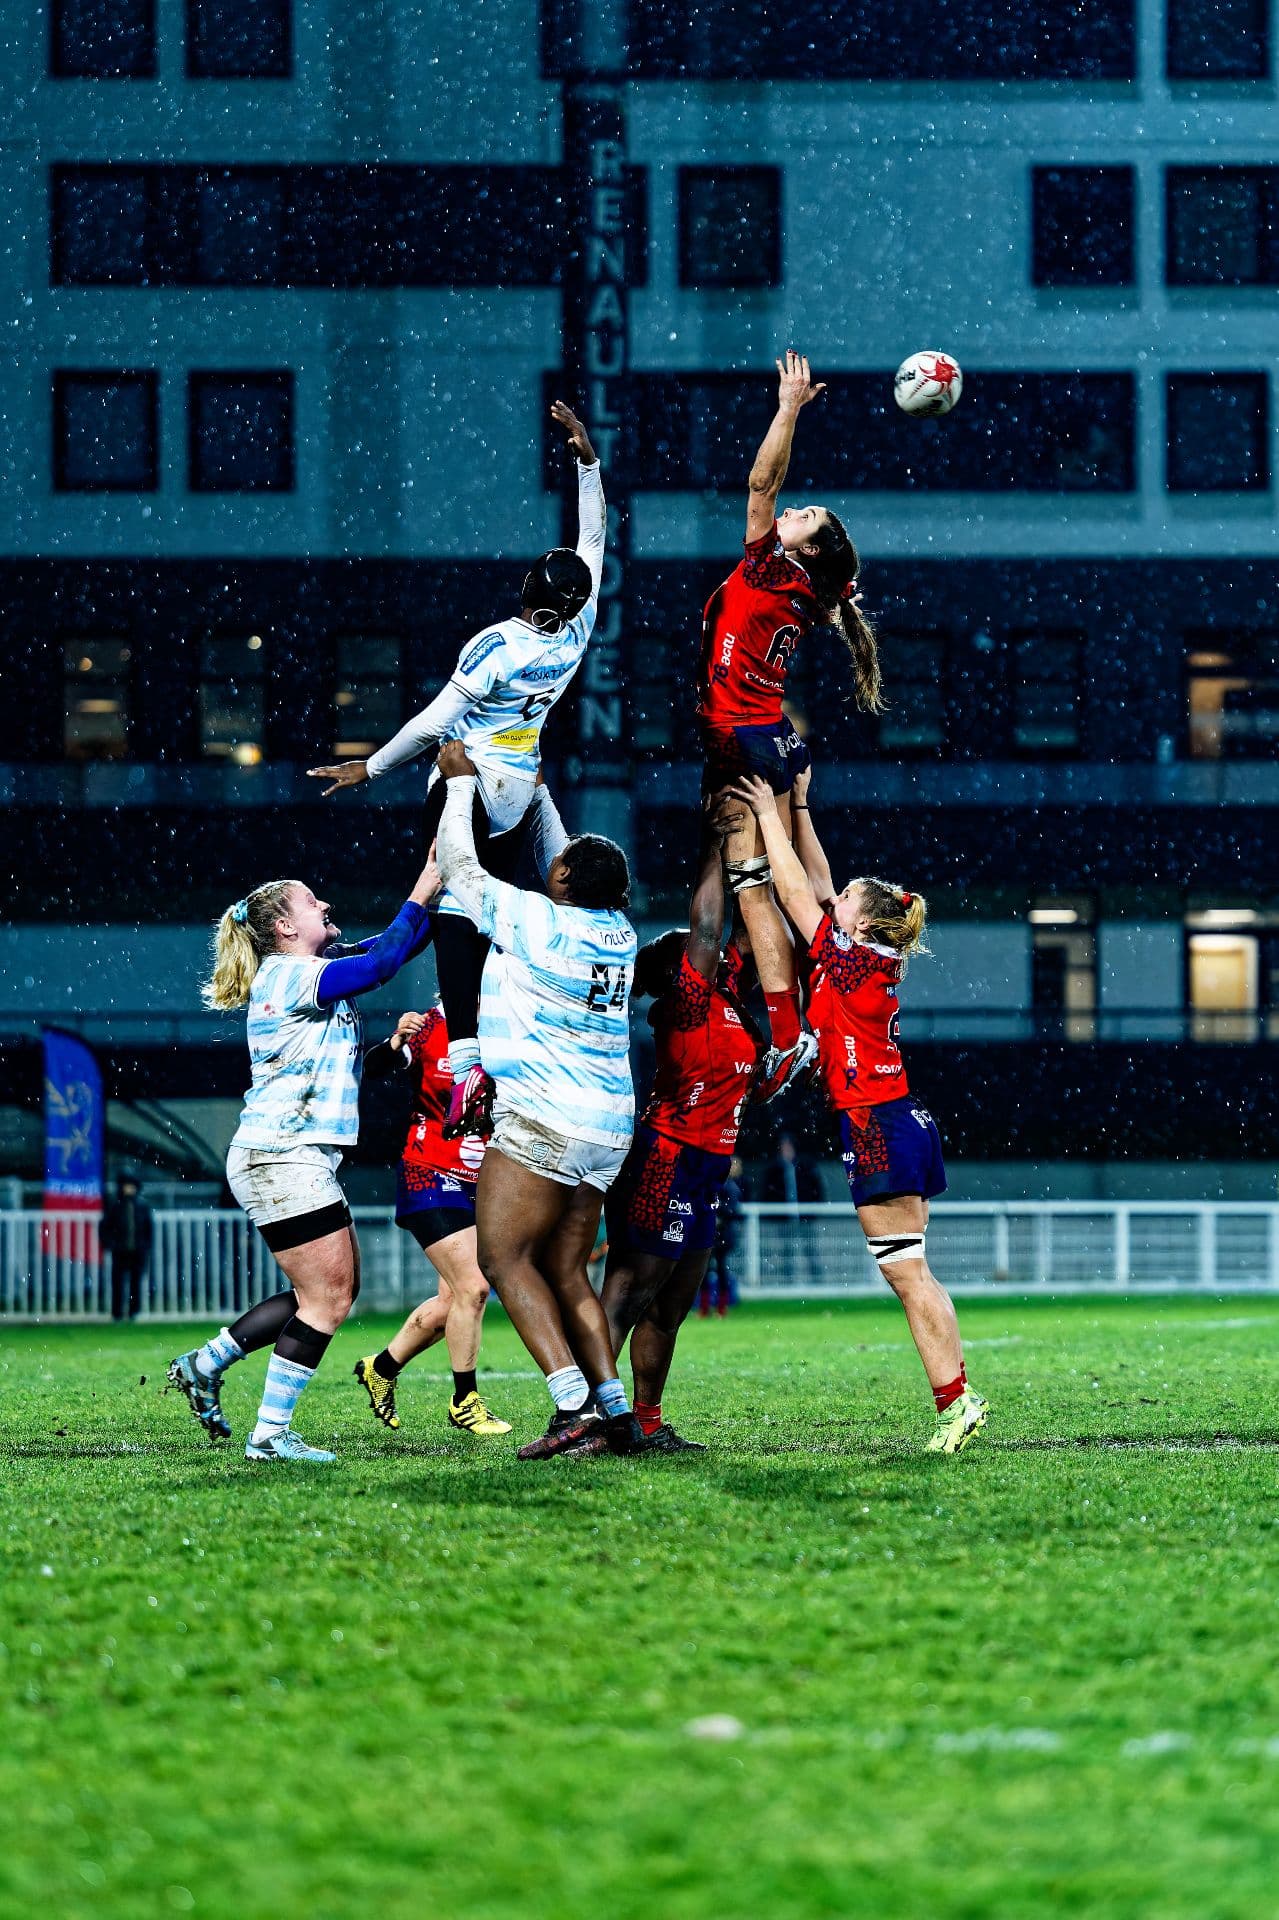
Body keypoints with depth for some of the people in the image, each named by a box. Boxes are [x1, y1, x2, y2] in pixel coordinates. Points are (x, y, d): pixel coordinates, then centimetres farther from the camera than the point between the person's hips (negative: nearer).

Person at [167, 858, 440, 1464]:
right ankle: (269, 1434, -5)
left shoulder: (314, 968, 15)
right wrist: (420, 896, -15)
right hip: (281, 1159, -10)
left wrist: (438, 889, 6)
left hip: (301, 1160, 10)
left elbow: (396, 946, 18)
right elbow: (381, 963, -22)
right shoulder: (286, 976, -13)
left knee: (338, 1288, 12)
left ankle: (204, 1365, 17)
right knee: (327, 1297, -8)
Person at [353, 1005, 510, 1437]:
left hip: (480, 1184, 5)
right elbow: (369, 1070, -8)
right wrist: (397, 1042, -27)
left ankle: (381, 1368, 32)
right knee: (473, 1287, -14)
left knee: (453, 1299, 9)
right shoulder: (433, 1028, -10)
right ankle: (464, 1402, 1)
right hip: (431, 1178, -5)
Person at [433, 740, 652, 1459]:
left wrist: (462, 780, 16)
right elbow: (577, 874, 29)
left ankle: (573, 1409, -19)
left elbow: (458, 863, 4)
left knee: (505, 1259, -6)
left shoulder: (532, 919, -8)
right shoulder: (620, 934, 10)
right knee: (565, 1268, 11)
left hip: (543, 1117, -7)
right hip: (610, 1129, 7)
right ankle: (618, 1414, 0)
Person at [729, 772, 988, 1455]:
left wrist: (770, 816, 2)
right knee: (912, 1273, 6)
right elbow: (816, 885, 21)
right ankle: (955, 1397, 3)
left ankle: (954, 1398, -12)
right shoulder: (873, 959, 11)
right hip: (899, 1123, 9)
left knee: (905, 1271, -9)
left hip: (877, 1127, -9)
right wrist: (798, 810, 23)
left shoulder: (852, 960, -11)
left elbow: (796, 893, -5)